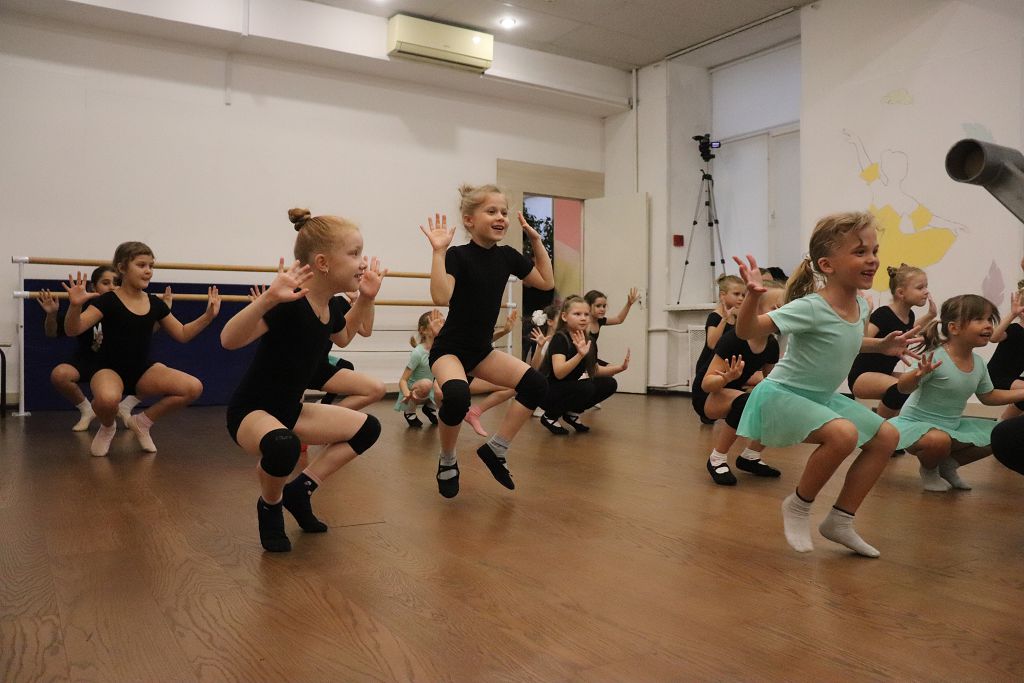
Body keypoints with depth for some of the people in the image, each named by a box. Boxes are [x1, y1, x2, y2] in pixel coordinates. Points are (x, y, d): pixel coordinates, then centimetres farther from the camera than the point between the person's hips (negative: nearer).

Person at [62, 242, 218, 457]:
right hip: (110, 370, -5)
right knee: (108, 399, -42)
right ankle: (107, 427, 0)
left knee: (194, 387, -19)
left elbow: (182, 334, 13)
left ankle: (142, 421, 6)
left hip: (144, 370, 5)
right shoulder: (108, 301, -11)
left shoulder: (155, 303, 4)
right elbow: (73, 330, -21)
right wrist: (75, 305, -41)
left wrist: (208, 315, 1)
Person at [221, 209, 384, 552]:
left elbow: (342, 338, 22)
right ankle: (270, 505, -5)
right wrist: (268, 298, -50)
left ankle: (300, 490, 13)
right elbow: (229, 340, -36)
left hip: (290, 408, 9)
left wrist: (365, 298, 9)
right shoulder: (290, 304, -28)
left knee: (366, 428, 5)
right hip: (250, 411, -8)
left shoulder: (331, 306, -1)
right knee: (283, 446, -40)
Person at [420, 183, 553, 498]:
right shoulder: (458, 255, -15)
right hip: (449, 348, -6)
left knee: (535, 384, -12)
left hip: (482, 350, 6)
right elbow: (441, 297, -30)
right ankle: (447, 460, -5)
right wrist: (438, 251, -31)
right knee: (457, 396, -35)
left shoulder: (506, 256, 2)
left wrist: (536, 241, 7)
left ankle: (496, 449, 4)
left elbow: (546, 282, 12)